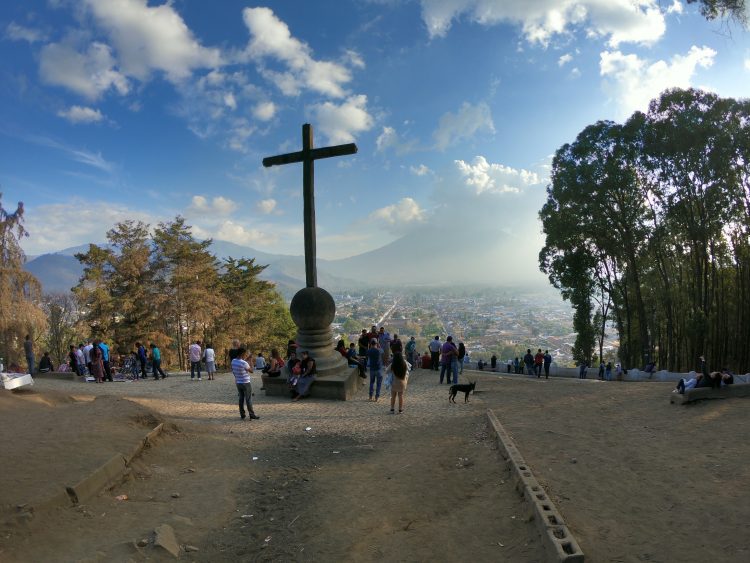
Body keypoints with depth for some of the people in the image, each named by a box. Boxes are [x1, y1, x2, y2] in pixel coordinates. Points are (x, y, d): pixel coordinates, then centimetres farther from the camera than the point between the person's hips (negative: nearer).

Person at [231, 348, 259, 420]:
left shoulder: (233, 361, -2)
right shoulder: (244, 363, -23)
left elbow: (233, 372, 8)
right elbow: (251, 371, -11)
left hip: (238, 383, 7)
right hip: (245, 383, -6)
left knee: (241, 399, 14)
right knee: (249, 399, 2)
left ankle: (242, 415, 18)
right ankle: (252, 415, 7)